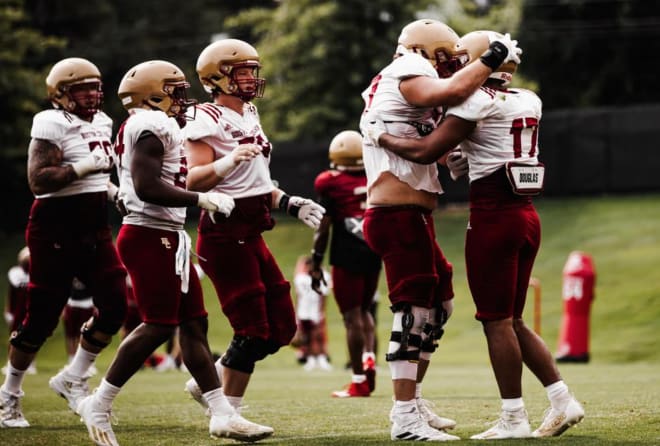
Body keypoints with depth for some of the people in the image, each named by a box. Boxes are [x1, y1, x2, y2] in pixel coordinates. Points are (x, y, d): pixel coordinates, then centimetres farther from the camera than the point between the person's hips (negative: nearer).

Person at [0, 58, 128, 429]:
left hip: (94, 227, 8)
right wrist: (82, 167, -28)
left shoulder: (102, 122, 12)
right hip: (56, 227, -8)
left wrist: (106, 186, 13)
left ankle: (72, 379, 13)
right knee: (43, 316, -2)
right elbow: (38, 179, -23)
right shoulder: (52, 124, -13)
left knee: (115, 304, -3)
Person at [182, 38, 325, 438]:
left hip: (252, 233, 9)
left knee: (282, 327, 9)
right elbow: (193, 181, -20)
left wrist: (291, 204, 13)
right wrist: (229, 161, -34)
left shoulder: (250, 116, 17)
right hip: (224, 232, -9)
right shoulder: (208, 120, -10)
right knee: (252, 328, -7)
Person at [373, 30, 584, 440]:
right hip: (528, 216, 8)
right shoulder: (530, 103, 12)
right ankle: (563, 401, 10)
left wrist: (381, 137, -1)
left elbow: (427, 151, -13)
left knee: (498, 322, -1)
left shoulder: (477, 102, -10)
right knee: (512, 320, 16)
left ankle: (514, 420, 1)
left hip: (494, 217, -8)